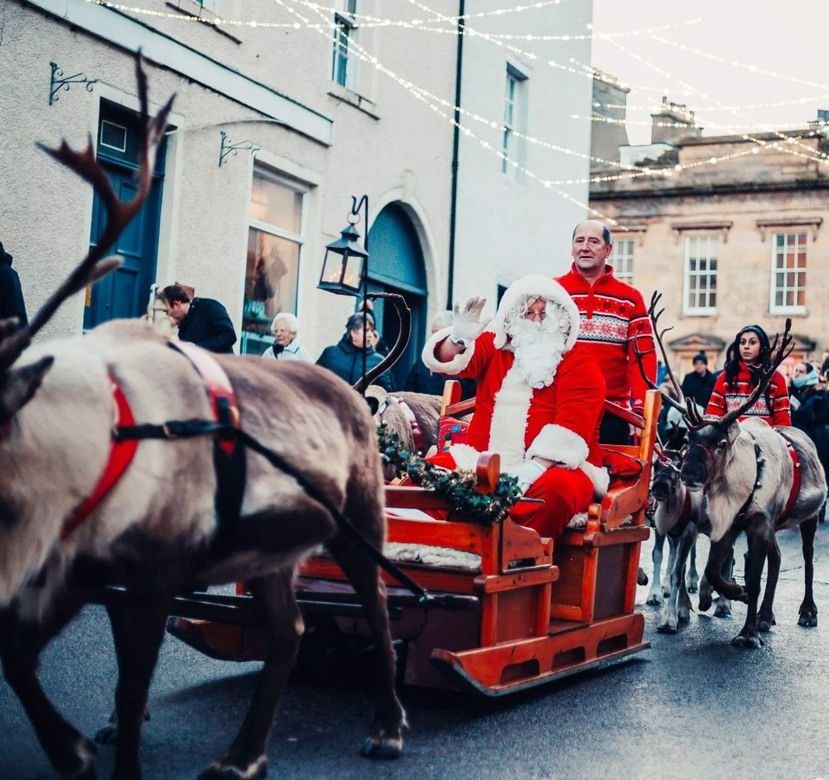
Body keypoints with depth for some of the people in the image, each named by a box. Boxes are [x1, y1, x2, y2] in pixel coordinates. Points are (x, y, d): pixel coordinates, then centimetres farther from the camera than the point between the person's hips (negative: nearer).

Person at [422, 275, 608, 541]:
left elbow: (571, 427, -10)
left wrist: (533, 468, -25)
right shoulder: (494, 347, 17)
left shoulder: (581, 366, 3)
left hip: (554, 467, -3)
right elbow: (447, 361, 1)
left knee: (556, 489, -37)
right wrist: (457, 339, -23)